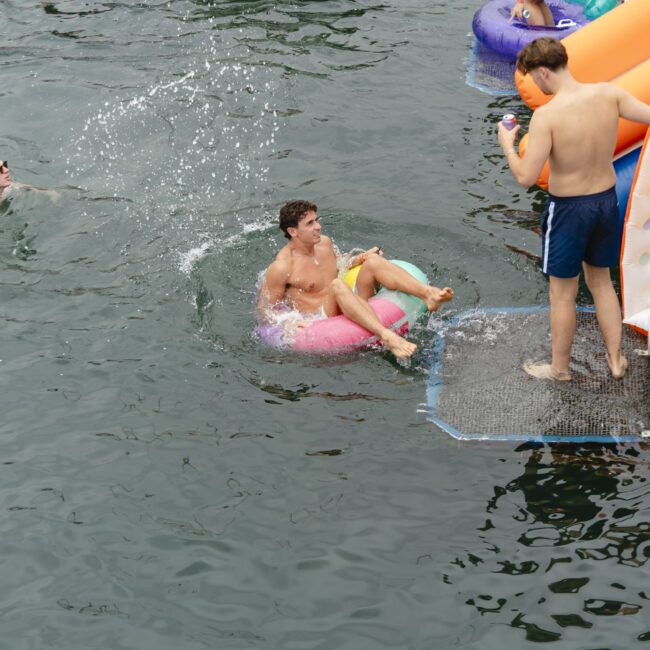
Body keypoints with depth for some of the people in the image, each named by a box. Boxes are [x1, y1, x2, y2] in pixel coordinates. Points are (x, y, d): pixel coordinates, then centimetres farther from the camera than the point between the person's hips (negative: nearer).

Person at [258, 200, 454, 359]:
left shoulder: (324, 243, 11)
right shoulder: (281, 268, -12)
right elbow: (265, 310, -7)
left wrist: (359, 259, 14)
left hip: (349, 311, 7)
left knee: (373, 261, -10)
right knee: (337, 285, -36)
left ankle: (429, 294, -32)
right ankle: (386, 337, -57)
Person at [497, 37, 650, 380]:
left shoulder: (546, 115, -27)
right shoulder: (608, 94, -13)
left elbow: (525, 177, -25)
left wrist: (507, 145, -7)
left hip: (568, 209, -5)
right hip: (607, 199, 5)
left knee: (562, 293, 14)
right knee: (601, 281, 26)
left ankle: (559, 368, 32)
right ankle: (615, 359, 35)